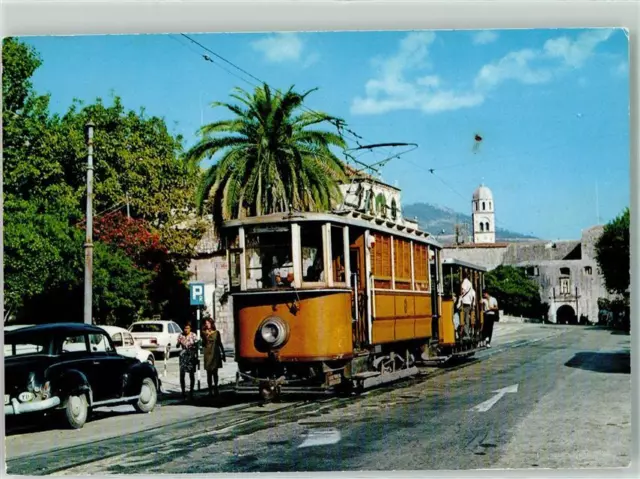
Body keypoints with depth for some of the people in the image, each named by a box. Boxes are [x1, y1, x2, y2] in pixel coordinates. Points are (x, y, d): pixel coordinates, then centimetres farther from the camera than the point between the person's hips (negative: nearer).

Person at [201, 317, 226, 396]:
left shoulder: (216, 332, 6)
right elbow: (203, 344, -5)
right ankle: (210, 390, 2)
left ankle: (216, 389, 14)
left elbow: (220, 343, 12)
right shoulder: (204, 333, 1)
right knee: (209, 373, -1)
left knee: (215, 372, 6)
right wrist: (205, 338, -22)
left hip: (216, 354, 1)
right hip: (208, 354, -1)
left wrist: (223, 353, 12)